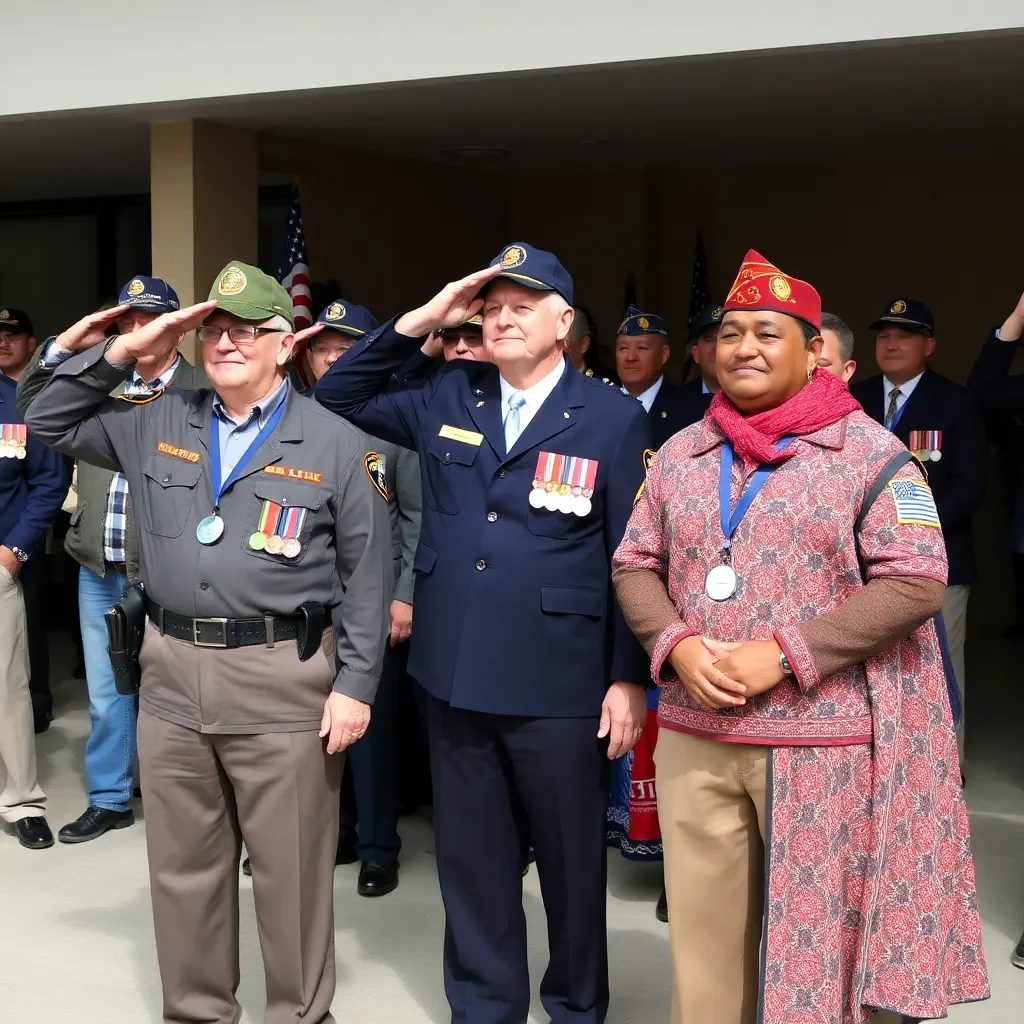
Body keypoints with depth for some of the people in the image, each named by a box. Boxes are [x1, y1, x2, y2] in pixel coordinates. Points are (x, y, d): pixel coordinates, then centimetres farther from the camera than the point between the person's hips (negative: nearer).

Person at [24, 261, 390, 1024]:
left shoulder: (336, 444, -1)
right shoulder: (158, 424, 10)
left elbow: (365, 576, -2)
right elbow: (50, 424, 16)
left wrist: (355, 683, -7)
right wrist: (119, 354, 3)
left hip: (285, 681, -4)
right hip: (173, 673, 4)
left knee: (290, 872, 5)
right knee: (182, 867, 14)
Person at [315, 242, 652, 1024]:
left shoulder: (613, 418, -5)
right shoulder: (447, 396, 6)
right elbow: (338, 398, 12)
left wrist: (630, 678, -7)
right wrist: (418, 324, 0)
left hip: (559, 684, -3)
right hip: (457, 674, 4)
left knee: (570, 859, 12)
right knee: (471, 857, 15)